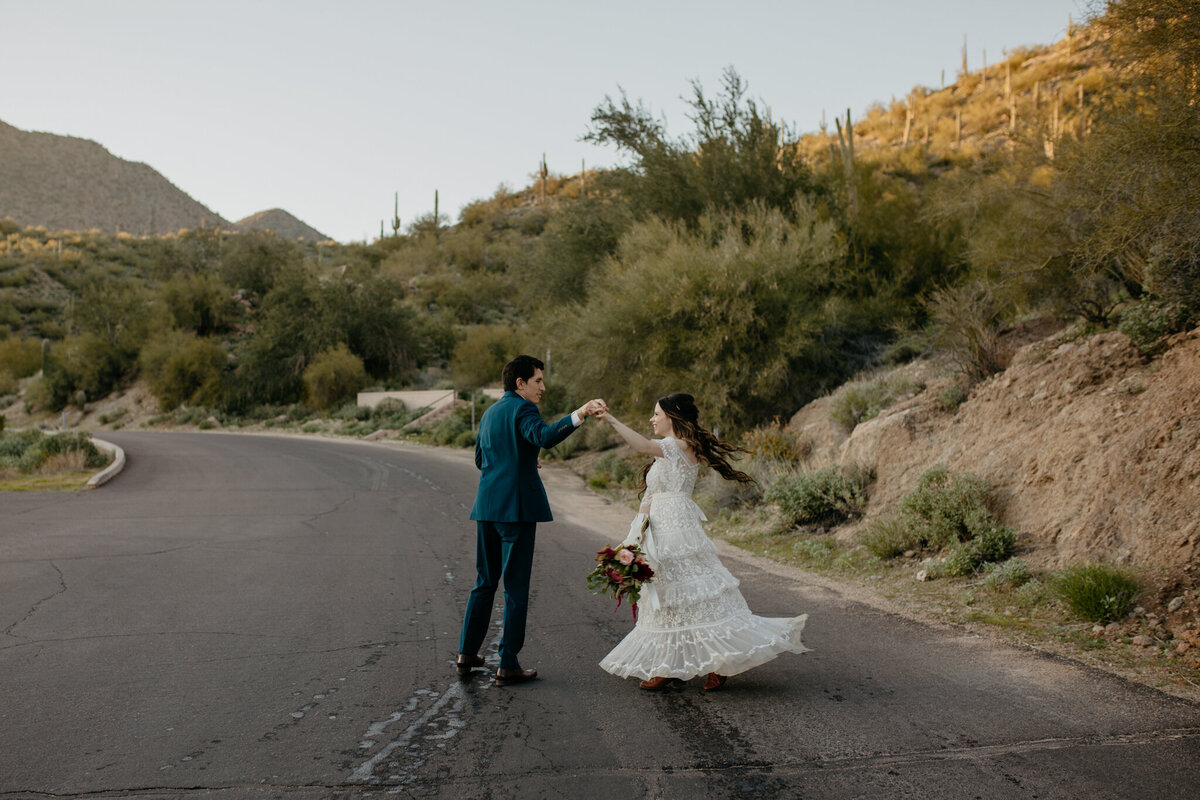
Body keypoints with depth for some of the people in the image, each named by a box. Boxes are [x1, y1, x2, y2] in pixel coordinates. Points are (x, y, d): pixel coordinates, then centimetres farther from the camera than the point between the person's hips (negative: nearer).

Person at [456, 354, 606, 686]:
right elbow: (545, 436, -30)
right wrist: (579, 414, -41)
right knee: (516, 588, -2)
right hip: (517, 507, -8)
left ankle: (466, 653, 21)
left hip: (486, 507, 8)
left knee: (485, 582, 18)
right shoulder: (521, 409, -9)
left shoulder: (490, 412, 17)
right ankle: (508, 665, 2)